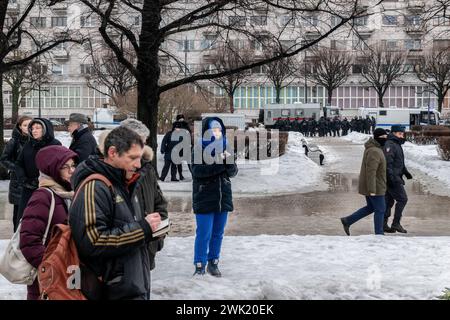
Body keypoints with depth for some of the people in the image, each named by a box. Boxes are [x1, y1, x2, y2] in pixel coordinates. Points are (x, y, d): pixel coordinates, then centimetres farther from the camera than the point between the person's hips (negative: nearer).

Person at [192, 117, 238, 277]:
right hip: (204, 199, -5)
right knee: (204, 234, -4)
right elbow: (197, 170, -19)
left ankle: (213, 263, 24)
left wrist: (229, 161, -16)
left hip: (223, 198, 5)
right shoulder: (199, 149, -5)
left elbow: (233, 172, 5)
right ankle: (200, 265, 6)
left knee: (218, 233, 12)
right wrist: (217, 164, -29)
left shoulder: (224, 148, 9)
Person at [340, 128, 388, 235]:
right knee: (380, 209, 2)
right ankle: (379, 234, 11)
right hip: (374, 187, -10)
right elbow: (371, 172, -26)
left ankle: (347, 221, 20)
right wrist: (372, 190, -26)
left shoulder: (375, 149, 11)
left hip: (370, 186, 10)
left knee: (370, 208, 18)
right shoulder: (374, 152, -22)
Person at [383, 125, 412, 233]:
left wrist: (406, 172, 18)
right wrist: (392, 177, -28)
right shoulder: (389, 145, -15)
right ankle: (396, 224, -3)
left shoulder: (397, 145, 18)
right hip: (392, 179, -10)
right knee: (402, 199, -7)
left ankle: (383, 224, 15)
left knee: (389, 201, 11)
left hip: (395, 178, 10)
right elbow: (388, 163, -23)